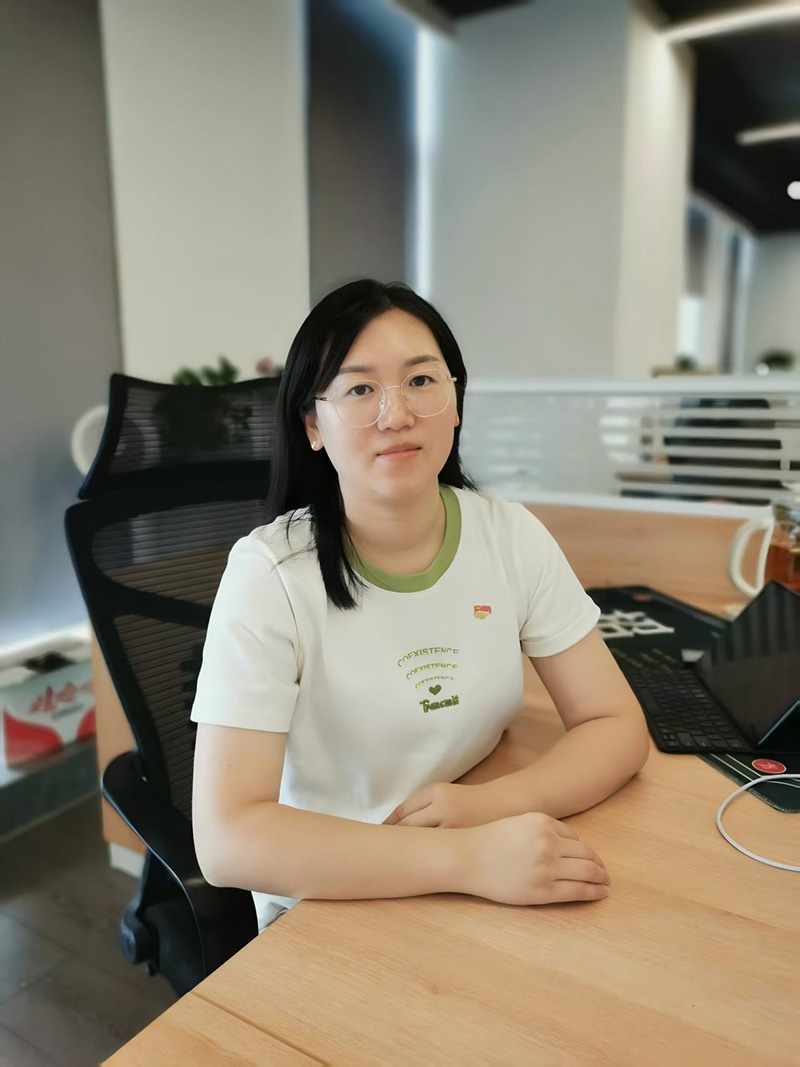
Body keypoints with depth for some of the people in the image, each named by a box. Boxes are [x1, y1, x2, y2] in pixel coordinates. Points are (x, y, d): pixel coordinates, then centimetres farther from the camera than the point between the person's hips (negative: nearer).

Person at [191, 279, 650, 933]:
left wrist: (494, 802, -21)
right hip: (323, 908, -3)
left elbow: (618, 726, -3)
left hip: (491, 891, 3)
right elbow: (226, 837, -22)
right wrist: (466, 857, -31)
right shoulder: (270, 573, -17)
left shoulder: (511, 535, -5)